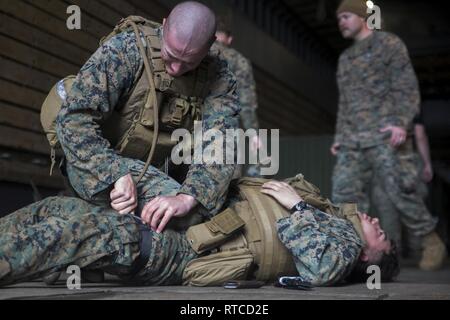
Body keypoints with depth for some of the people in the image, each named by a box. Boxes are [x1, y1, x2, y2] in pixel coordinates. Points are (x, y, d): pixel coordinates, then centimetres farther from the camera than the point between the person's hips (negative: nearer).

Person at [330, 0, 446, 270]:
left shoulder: (389, 44, 4)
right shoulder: (345, 58, 25)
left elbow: (407, 86, -6)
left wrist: (402, 122, -19)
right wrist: (340, 137, 18)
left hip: (385, 134, -7)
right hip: (352, 139, 7)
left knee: (399, 191, -11)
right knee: (345, 192, -6)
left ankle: (432, 243, 3)